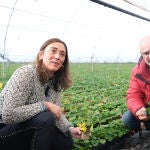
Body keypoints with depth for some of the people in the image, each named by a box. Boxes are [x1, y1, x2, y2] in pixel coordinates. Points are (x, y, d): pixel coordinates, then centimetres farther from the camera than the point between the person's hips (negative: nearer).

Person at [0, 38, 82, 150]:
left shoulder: (55, 82, 1)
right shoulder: (25, 74, -24)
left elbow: (57, 112, 4)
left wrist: (69, 129, -15)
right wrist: (45, 105, -28)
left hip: (32, 126, 8)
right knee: (46, 118, -30)